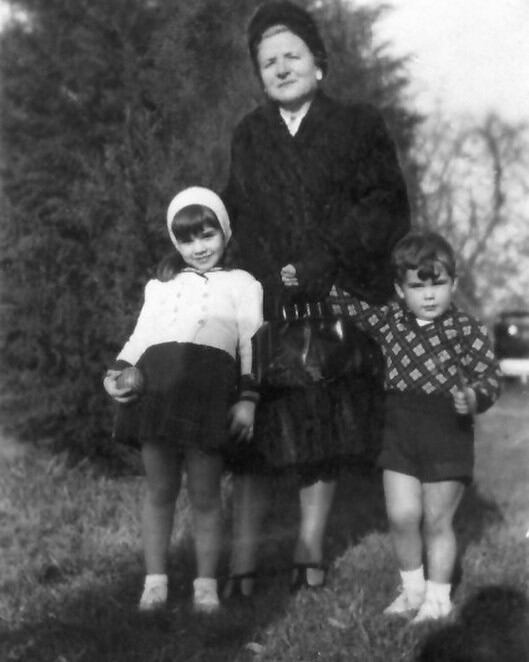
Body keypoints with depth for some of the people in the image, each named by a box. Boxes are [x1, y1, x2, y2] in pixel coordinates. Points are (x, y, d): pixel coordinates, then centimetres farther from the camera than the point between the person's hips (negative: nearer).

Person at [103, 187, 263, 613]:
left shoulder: (240, 283, 20)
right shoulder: (162, 285, 28)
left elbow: (252, 344, 10)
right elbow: (141, 335, 20)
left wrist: (248, 399, -1)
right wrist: (118, 371, 0)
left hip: (208, 382, -3)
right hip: (155, 381, 3)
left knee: (205, 495, -2)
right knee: (159, 491, 4)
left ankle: (206, 584, 7)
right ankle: (155, 582, 11)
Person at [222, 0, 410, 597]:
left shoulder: (358, 127, 5)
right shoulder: (248, 136, 15)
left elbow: (387, 211, -4)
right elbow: (239, 217, 14)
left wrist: (326, 260, -15)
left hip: (338, 301, -1)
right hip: (266, 302, 1)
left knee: (324, 431, 3)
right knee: (258, 428, -6)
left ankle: (310, 550, 14)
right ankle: (243, 561, -5)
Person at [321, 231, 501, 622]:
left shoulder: (467, 330, -8)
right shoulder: (389, 320, 4)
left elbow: (489, 376, -11)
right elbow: (351, 308, 16)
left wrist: (474, 396, -32)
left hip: (448, 432, -3)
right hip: (400, 430, 3)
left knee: (437, 520, 5)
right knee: (401, 515, 1)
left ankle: (438, 597, 21)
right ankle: (412, 588, 22)